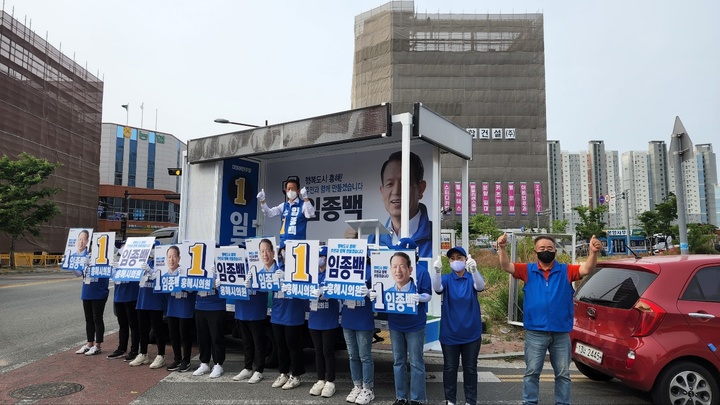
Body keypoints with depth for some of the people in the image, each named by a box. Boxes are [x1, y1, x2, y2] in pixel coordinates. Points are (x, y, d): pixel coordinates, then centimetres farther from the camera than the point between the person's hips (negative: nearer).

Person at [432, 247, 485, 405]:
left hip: (471, 333, 0)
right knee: (449, 368, 10)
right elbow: (437, 288, -24)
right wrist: (437, 271, -45)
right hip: (449, 333, 0)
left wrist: (474, 270, -48)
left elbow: (480, 286, -26)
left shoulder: (472, 278, -4)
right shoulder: (446, 279, -3)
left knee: (470, 368, 10)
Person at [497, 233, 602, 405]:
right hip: (535, 332, -1)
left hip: (561, 333, 1)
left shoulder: (566, 271, 1)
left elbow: (587, 269, -13)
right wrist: (502, 248, -30)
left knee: (563, 374, 14)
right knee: (531, 372, 8)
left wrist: (593, 252, -32)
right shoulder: (528, 270, 1)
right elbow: (506, 266, -11)